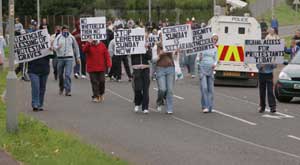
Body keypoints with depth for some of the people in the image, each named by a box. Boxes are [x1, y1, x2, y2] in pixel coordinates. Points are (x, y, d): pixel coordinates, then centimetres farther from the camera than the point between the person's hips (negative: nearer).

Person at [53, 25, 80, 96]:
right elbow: (54, 45, -9)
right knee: (60, 74, 12)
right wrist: (57, 47, -32)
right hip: (60, 58, 1)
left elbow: (76, 47, 17)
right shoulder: (58, 37, 2)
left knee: (68, 74, -13)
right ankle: (61, 88, 34)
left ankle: (67, 90, -14)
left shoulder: (71, 38, 6)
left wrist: (78, 57, 18)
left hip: (69, 58, -1)